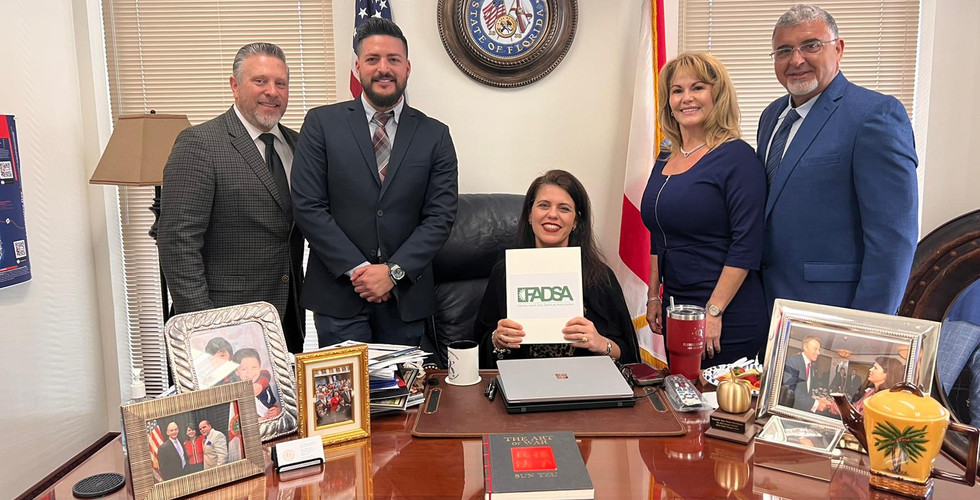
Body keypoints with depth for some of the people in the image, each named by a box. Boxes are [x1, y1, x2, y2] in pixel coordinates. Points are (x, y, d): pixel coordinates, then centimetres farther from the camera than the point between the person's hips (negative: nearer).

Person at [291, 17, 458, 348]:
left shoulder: (435, 135, 4)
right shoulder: (322, 123, 0)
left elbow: (441, 216, -1)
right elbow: (308, 207, -5)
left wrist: (394, 271, -11)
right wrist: (357, 268, -11)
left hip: (406, 295, 2)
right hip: (339, 291, -1)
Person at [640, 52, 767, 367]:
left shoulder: (736, 157, -11)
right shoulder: (665, 160, 9)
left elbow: (746, 245, -17)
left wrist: (714, 311, -19)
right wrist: (653, 296, 12)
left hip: (728, 321, -7)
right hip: (675, 312, 7)